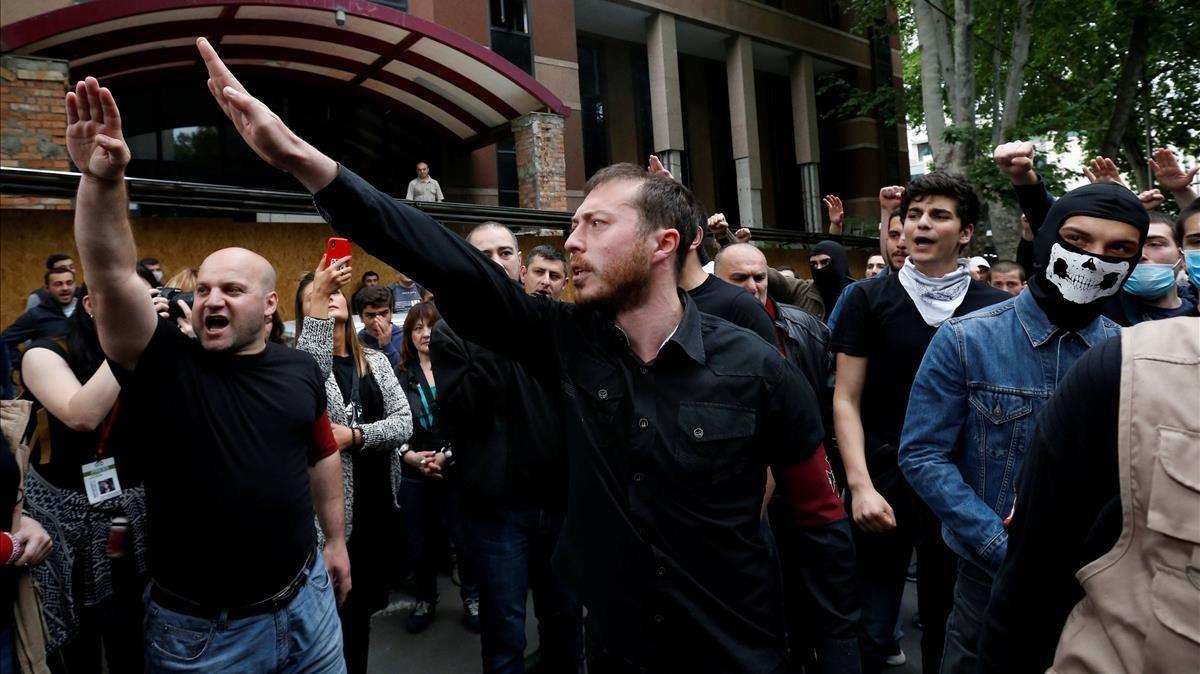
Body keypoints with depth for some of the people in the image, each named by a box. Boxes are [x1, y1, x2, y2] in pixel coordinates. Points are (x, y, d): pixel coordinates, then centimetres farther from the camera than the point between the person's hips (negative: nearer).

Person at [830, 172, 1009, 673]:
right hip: (886, 481, -1)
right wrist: (860, 485, -15)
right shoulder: (869, 300, -3)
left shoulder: (994, 308, 0)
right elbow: (846, 400, -4)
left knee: (950, 626, 15)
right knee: (871, 633, 4)